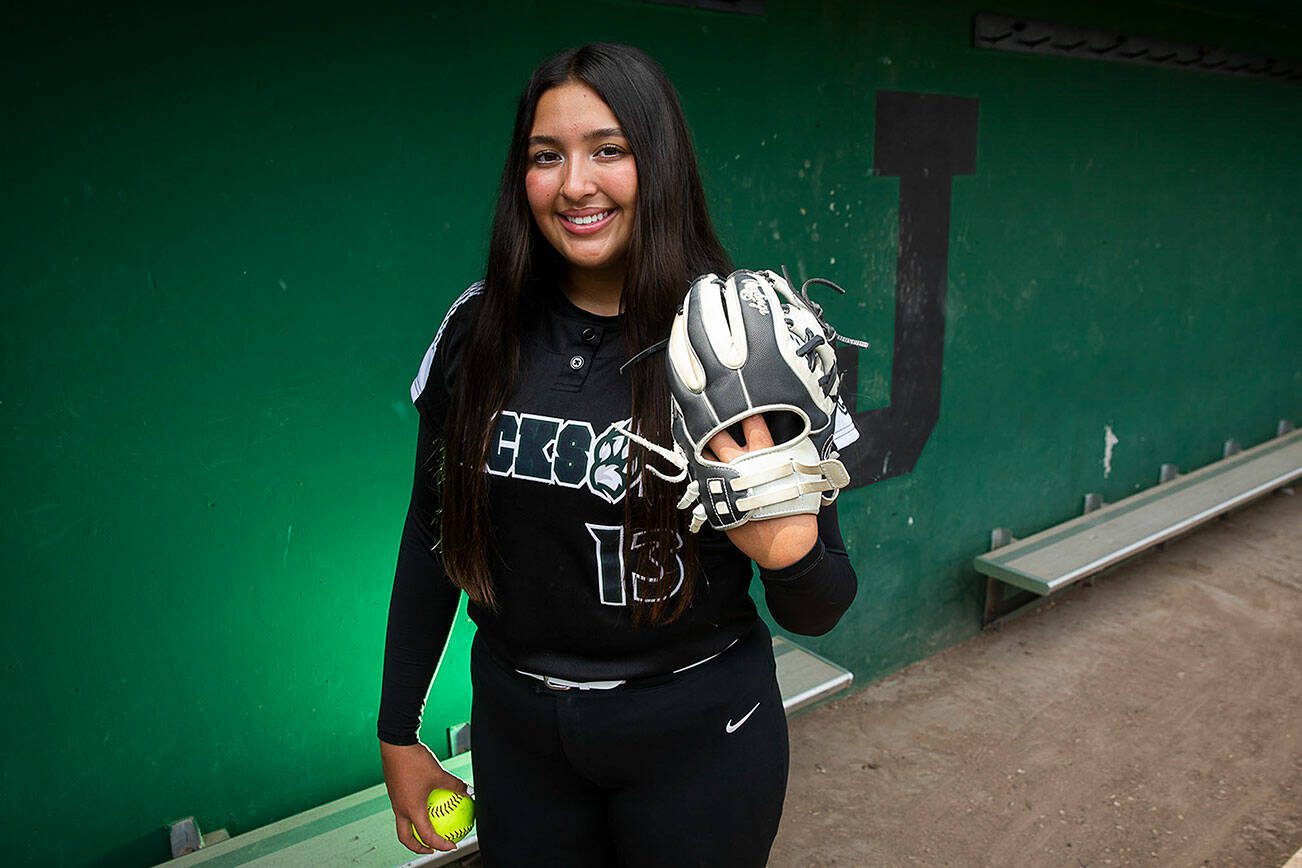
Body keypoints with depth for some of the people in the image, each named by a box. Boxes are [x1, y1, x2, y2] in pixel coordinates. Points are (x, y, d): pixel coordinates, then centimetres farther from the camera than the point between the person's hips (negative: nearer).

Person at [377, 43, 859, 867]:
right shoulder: (479, 329, -8)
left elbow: (817, 612, -10)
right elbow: (432, 538, 2)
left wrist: (789, 547, -33)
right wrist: (399, 732, 7)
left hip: (698, 735, -2)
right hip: (517, 730, 2)